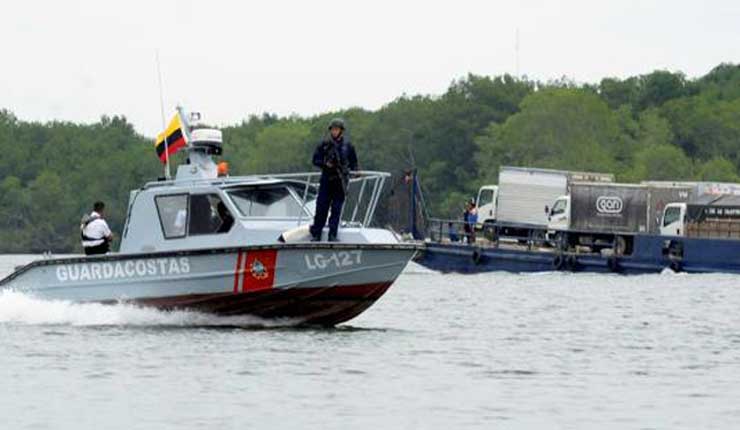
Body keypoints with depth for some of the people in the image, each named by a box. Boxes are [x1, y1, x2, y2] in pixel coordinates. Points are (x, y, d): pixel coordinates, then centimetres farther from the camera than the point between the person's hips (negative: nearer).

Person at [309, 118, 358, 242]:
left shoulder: (347, 145, 6)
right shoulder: (324, 144, 3)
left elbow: (353, 162, 15)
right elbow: (315, 159, 5)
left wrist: (354, 170, -4)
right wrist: (325, 164, -12)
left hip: (340, 181, 1)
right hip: (326, 180, 0)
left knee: (336, 208, -1)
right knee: (321, 207, -3)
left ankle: (332, 235, 1)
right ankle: (316, 234, 2)